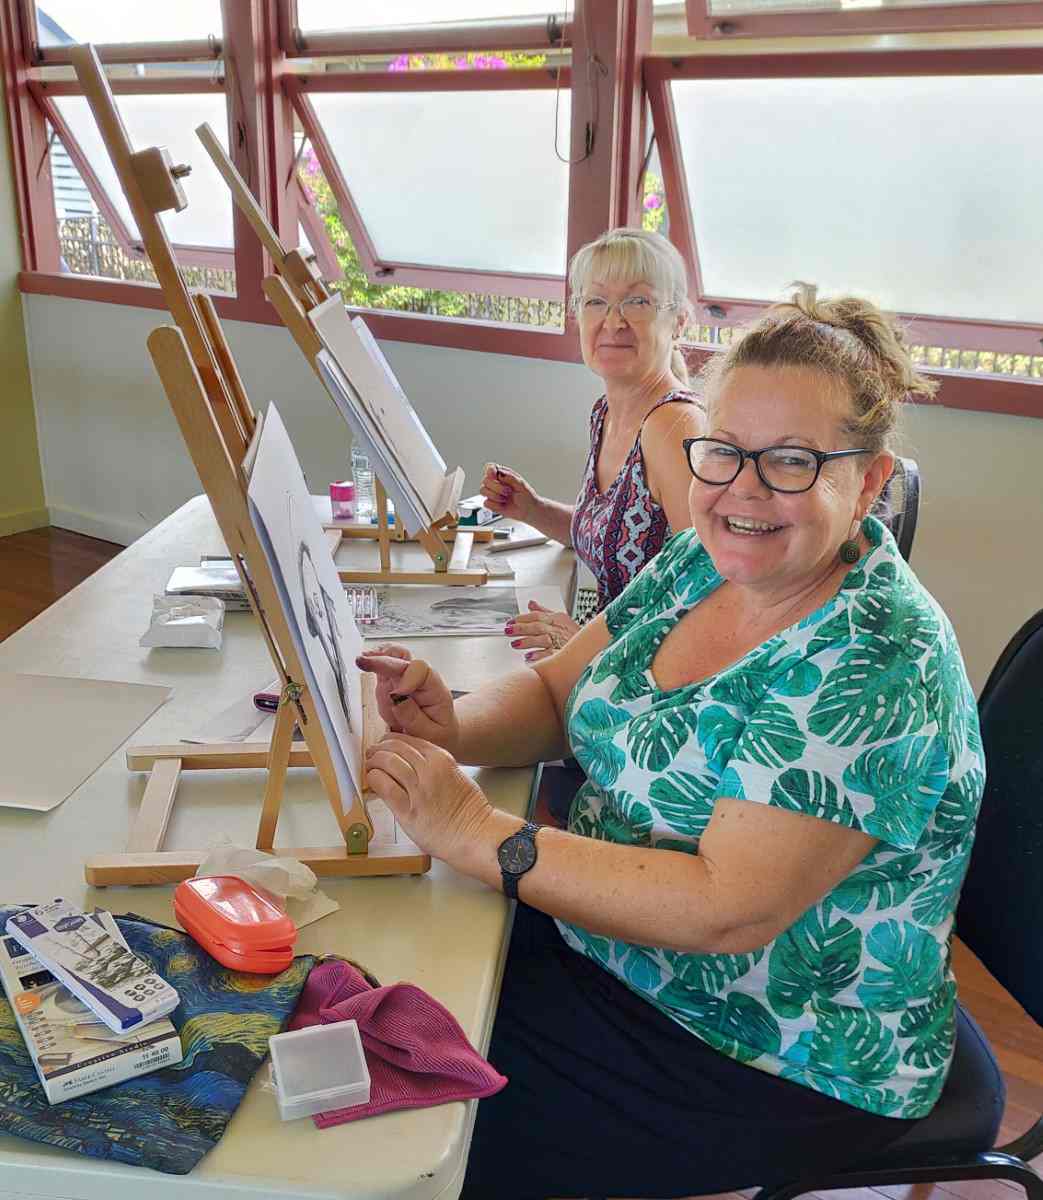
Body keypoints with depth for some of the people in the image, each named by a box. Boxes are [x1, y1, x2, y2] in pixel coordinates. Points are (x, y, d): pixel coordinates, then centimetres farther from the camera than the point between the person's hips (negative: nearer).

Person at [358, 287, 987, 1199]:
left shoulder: (875, 668, -26)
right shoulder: (705, 561, -2)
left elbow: (726, 910, -31)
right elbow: (557, 691, 3)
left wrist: (483, 838, -32)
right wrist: (454, 728, -19)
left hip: (781, 1070, -7)